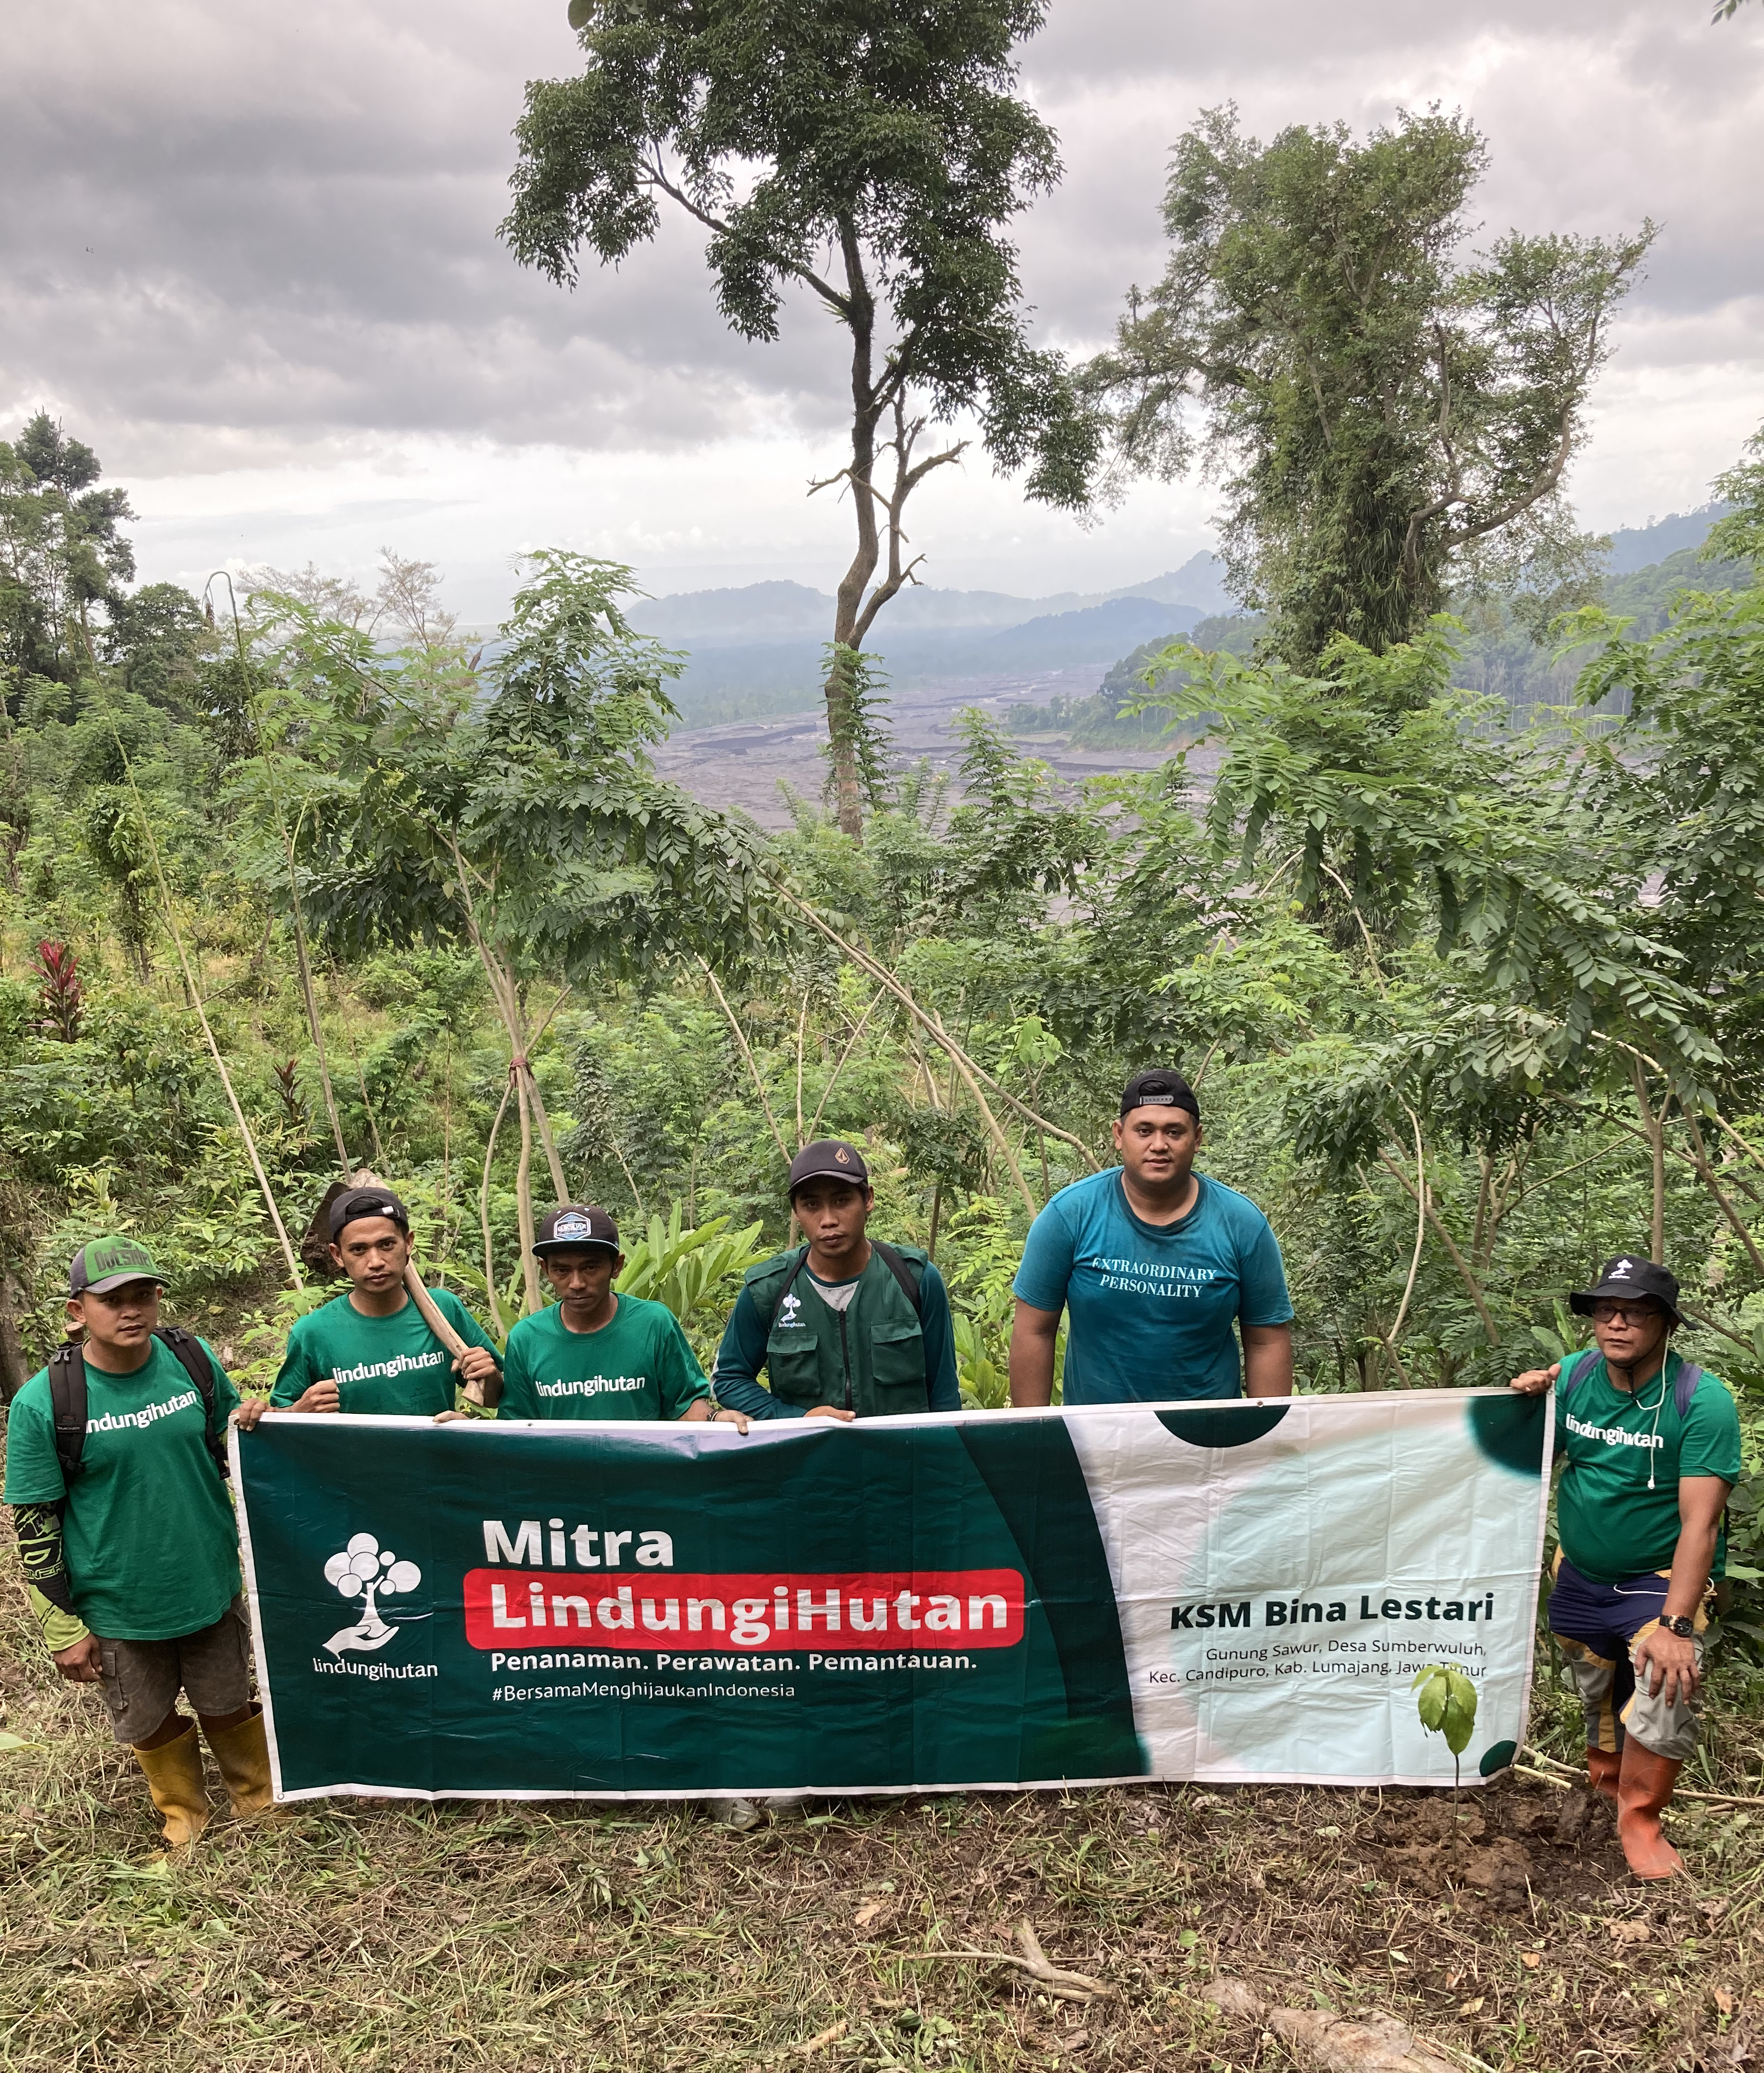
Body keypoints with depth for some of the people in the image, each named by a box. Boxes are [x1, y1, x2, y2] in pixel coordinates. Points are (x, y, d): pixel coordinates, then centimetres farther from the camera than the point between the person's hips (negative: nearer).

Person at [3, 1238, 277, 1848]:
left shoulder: (194, 1360, -10)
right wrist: (63, 1628, -8)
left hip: (210, 1585, 2)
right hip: (117, 1606, -2)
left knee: (228, 1701, 20)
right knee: (150, 1719, 19)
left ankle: (259, 1798, 46)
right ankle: (184, 1815, 46)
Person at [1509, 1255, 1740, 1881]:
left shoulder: (1701, 1401, -21)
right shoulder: (1571, 1377, -8)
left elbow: (1699, 1524, -25)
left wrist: (1675, 1625, -32)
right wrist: (1525, 1404, -16)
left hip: (1661, 1578, -4)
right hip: (1578, 1577, 4)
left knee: (1668, 1685, -26)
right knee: (1594, 1696, 17)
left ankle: (1640, 1819, -2)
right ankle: (1606, 1776, 49)